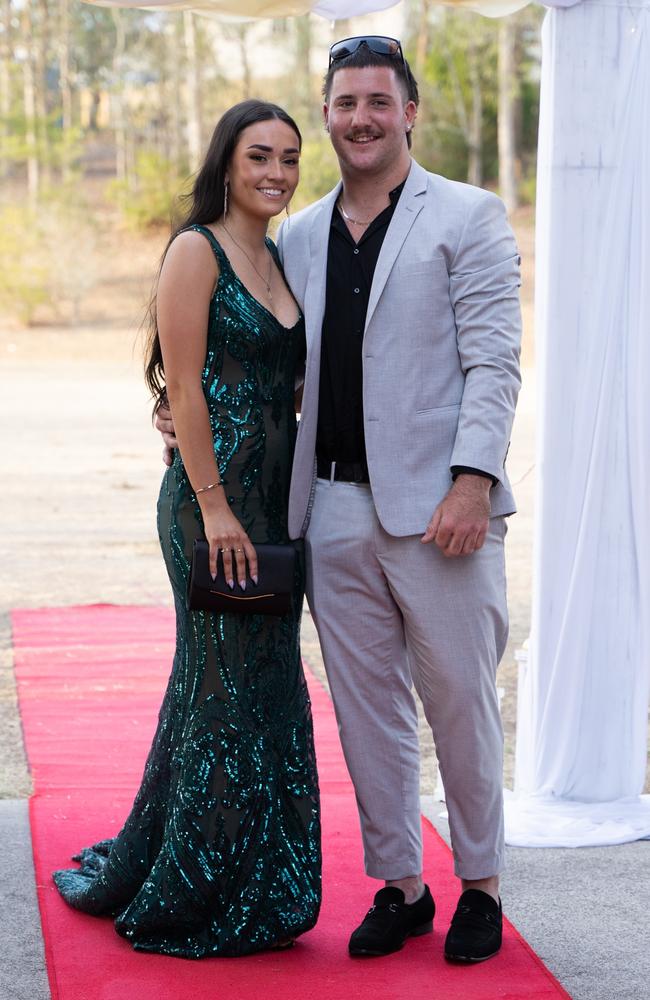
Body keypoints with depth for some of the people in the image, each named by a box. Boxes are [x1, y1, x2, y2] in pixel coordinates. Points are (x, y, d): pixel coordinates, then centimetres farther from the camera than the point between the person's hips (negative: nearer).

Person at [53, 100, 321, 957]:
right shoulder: (197, 251, -9)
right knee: (232, 687, -2)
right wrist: (214, 507, -18)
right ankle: (192, 898, 13)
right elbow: (183, 384, -15)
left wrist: (300, 501, 9)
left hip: (275, 500, 8)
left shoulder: (278, 259, 15)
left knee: (261, 685, 12)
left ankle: (141, 875, 27)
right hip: (214, 498, -8)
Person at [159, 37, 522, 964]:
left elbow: (493, 360, -6)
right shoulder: (297, 237, 15)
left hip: (437, 506, -4)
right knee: (366, 708, 9)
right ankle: (399, 885, 22)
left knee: (460, 701, 3)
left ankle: (481, 887, 19)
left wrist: (474, 478, -16)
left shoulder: (468, 218, 1)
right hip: (335, 508, 5)